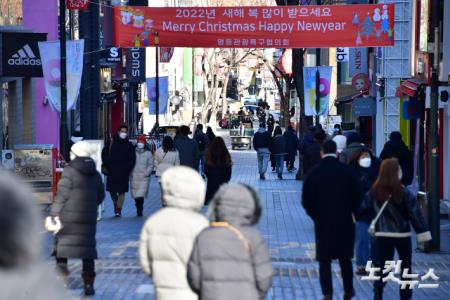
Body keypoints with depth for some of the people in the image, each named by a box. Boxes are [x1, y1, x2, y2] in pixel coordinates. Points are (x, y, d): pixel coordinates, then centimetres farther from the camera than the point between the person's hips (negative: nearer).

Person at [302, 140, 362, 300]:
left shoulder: (313, 173, -6)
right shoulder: (347, 171, -6)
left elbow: (306, 200, -3)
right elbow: (357, 197, -5)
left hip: (322, 222, -1)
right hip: (345, 221, 1)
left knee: (324, 259, 4)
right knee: (345, 257, 15)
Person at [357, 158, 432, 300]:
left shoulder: (374, 192, -6)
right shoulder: (404, 193, -14)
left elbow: (363, 208, 2)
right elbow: (415, 213, -12)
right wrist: (423, 232, -7)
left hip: (382, 235, 2)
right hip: (403, 235, -2)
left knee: (383, 267, 7)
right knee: (406, 267, 13)